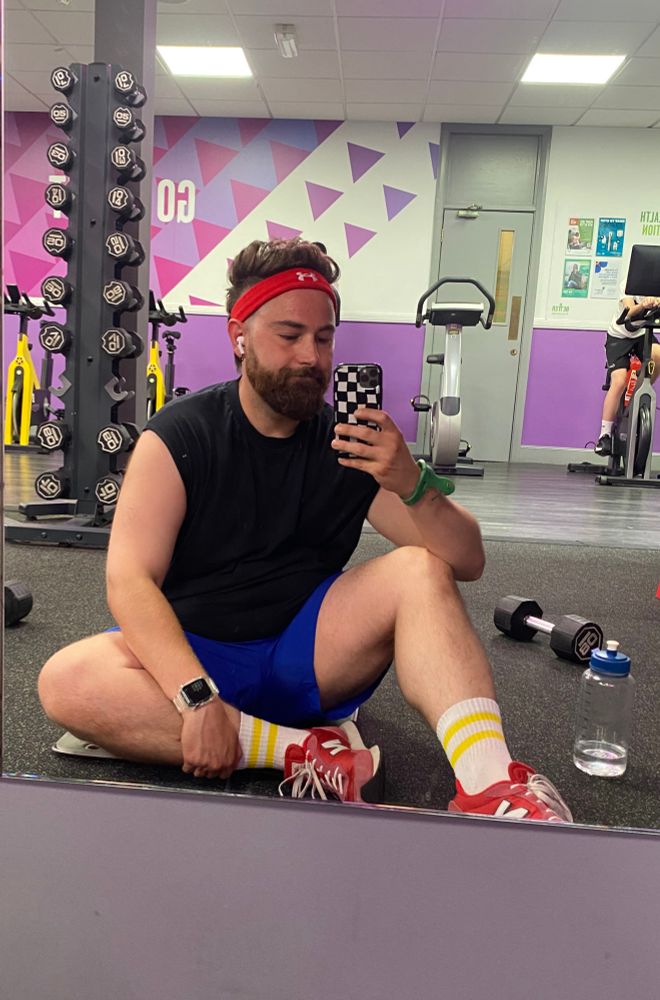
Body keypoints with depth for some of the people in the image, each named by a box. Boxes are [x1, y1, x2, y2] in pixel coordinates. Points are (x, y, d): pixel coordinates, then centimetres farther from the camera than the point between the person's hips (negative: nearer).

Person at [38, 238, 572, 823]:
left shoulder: (353, 444, -4)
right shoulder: (178, 437, -8)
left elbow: (466, 562, -8)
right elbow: (130, 578, -17)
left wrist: (411, 483, -29)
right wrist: (197, 696, -32)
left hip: (307, 654, 1)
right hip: (195, 654, -1)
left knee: (421, 572, -20)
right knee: (66, 682, -28)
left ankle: (487, 784, -37)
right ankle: (307, 751, -26)